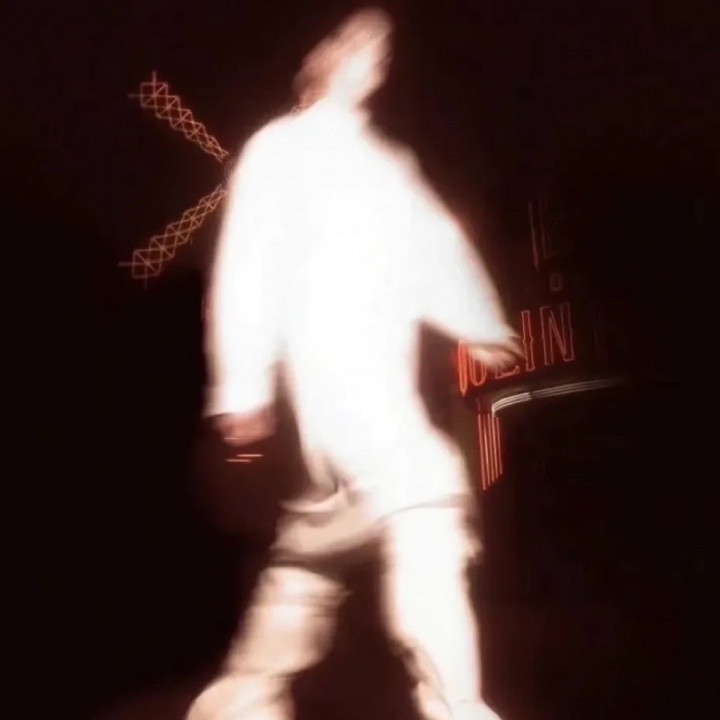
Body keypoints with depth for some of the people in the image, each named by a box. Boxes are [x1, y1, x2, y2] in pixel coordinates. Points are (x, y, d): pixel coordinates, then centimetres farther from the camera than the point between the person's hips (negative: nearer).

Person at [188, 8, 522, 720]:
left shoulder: (387, 162, 26)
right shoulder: (282, 147, 5)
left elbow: (434, 245, 21)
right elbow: (249, 263, -4)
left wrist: (483, 326, 9)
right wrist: (243, 384, -12)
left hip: (382, 359, 8)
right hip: (329, 354, -7)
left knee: (322, 535, 12)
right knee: (423, 494, -23)